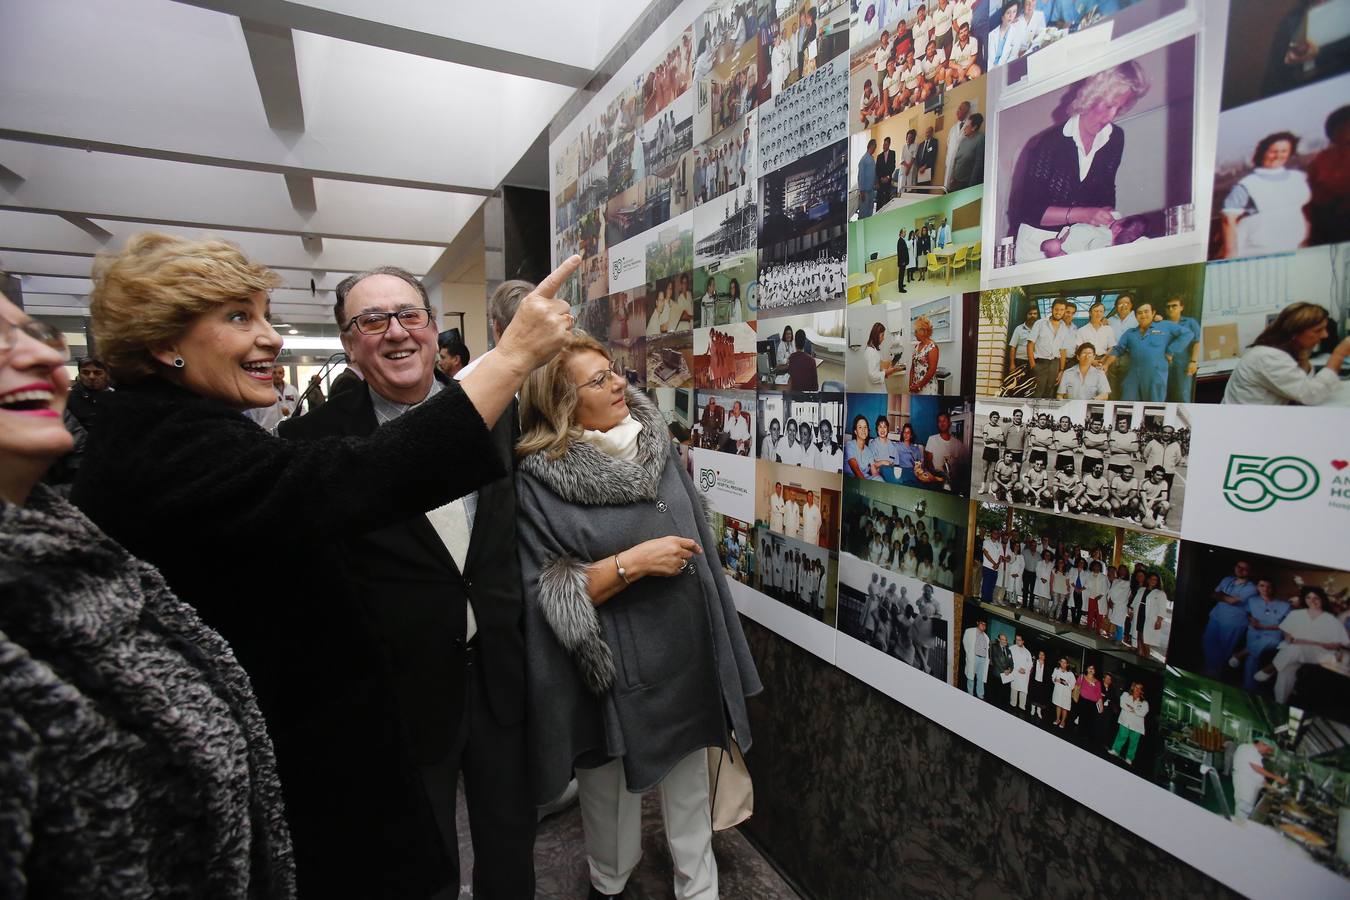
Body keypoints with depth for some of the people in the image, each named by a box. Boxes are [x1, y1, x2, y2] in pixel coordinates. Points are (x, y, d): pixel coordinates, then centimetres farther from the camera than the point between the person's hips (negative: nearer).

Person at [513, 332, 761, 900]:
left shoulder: (654, 443, -1)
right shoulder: (539, 477, -16)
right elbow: (547, 592, -16)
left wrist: (719, 636, 13)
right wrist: (634, 561, -23)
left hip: (689, 653, 4)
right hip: (615, 667, -4)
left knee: (689, 776, 21)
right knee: (612, 787, 20)